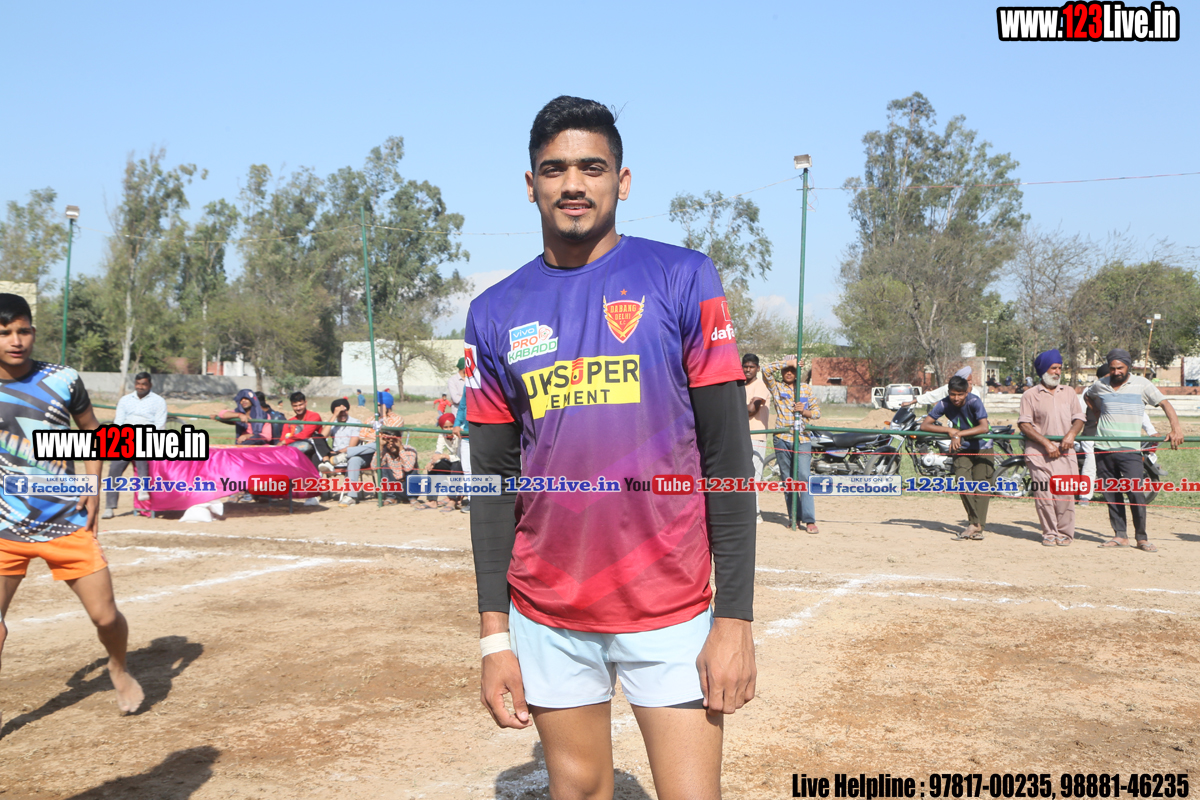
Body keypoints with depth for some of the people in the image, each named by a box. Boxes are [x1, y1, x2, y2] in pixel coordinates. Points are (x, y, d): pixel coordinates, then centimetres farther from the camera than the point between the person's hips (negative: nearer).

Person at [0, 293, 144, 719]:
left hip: (67, 522, 0)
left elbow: (92, 431, 11)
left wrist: (93, 489, 0)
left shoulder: (63, 380, -5)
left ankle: (119, 671, 33)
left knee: (105, 616, 1)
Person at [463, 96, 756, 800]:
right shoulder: (496, 314, 4)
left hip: (671, 608, -2)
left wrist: (736, 617, -11)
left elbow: (727, 454, -6)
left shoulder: (683, 280, -4)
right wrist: (494, 634, 2)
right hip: (547, 617, 3)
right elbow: (494, 480, 6)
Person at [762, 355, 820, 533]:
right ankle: (794, 517, 11)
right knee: (787, 479, 3)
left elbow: (817, 411, 16)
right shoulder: (776, 387, 11)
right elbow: (766, 370, -7)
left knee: (803, 477, -12)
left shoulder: (806, 388, 16)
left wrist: (805, 411, -4)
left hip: (802, 438, 0)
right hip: (782, 438, 0)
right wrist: (787, 362, -4)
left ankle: (809, 520, -14)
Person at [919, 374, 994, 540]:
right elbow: (924, 425, -15)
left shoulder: (974, 402, -22)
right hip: (962, 448, 3)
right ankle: (975, 523, -2)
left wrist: (959, 434, -34)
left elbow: (984, 427, -32)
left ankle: (977, 526, 2)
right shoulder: (944, 404, -14)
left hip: (982, 448, -2)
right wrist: (949, 430, -26)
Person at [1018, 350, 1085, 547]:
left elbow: (1079, 418, 16)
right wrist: (1046, 443, -11)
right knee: (1043, 493, -6)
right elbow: (1024, 424, -3)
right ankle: (1049, 533, 6)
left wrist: (1071, 434, -5)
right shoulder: (1030, 395, 3)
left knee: (1065, 492, -4)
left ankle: (1064, 533, 9)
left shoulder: (1068, 392, 16)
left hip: (1065, 451, 3)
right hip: (1039, 453, -2)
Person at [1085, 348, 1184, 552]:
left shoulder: (1141, 384, 0)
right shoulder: (1101, 385, 9)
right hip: (1103, 448, 3)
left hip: (1129, 449, -3)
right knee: (1111, 494, 4)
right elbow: (1087, 396, 31)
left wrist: (1175, 428, -17)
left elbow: (1164, 403, -3)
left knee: (1136, 492, -11)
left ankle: (1142, 537, 0)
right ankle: (1120, 535, 12)